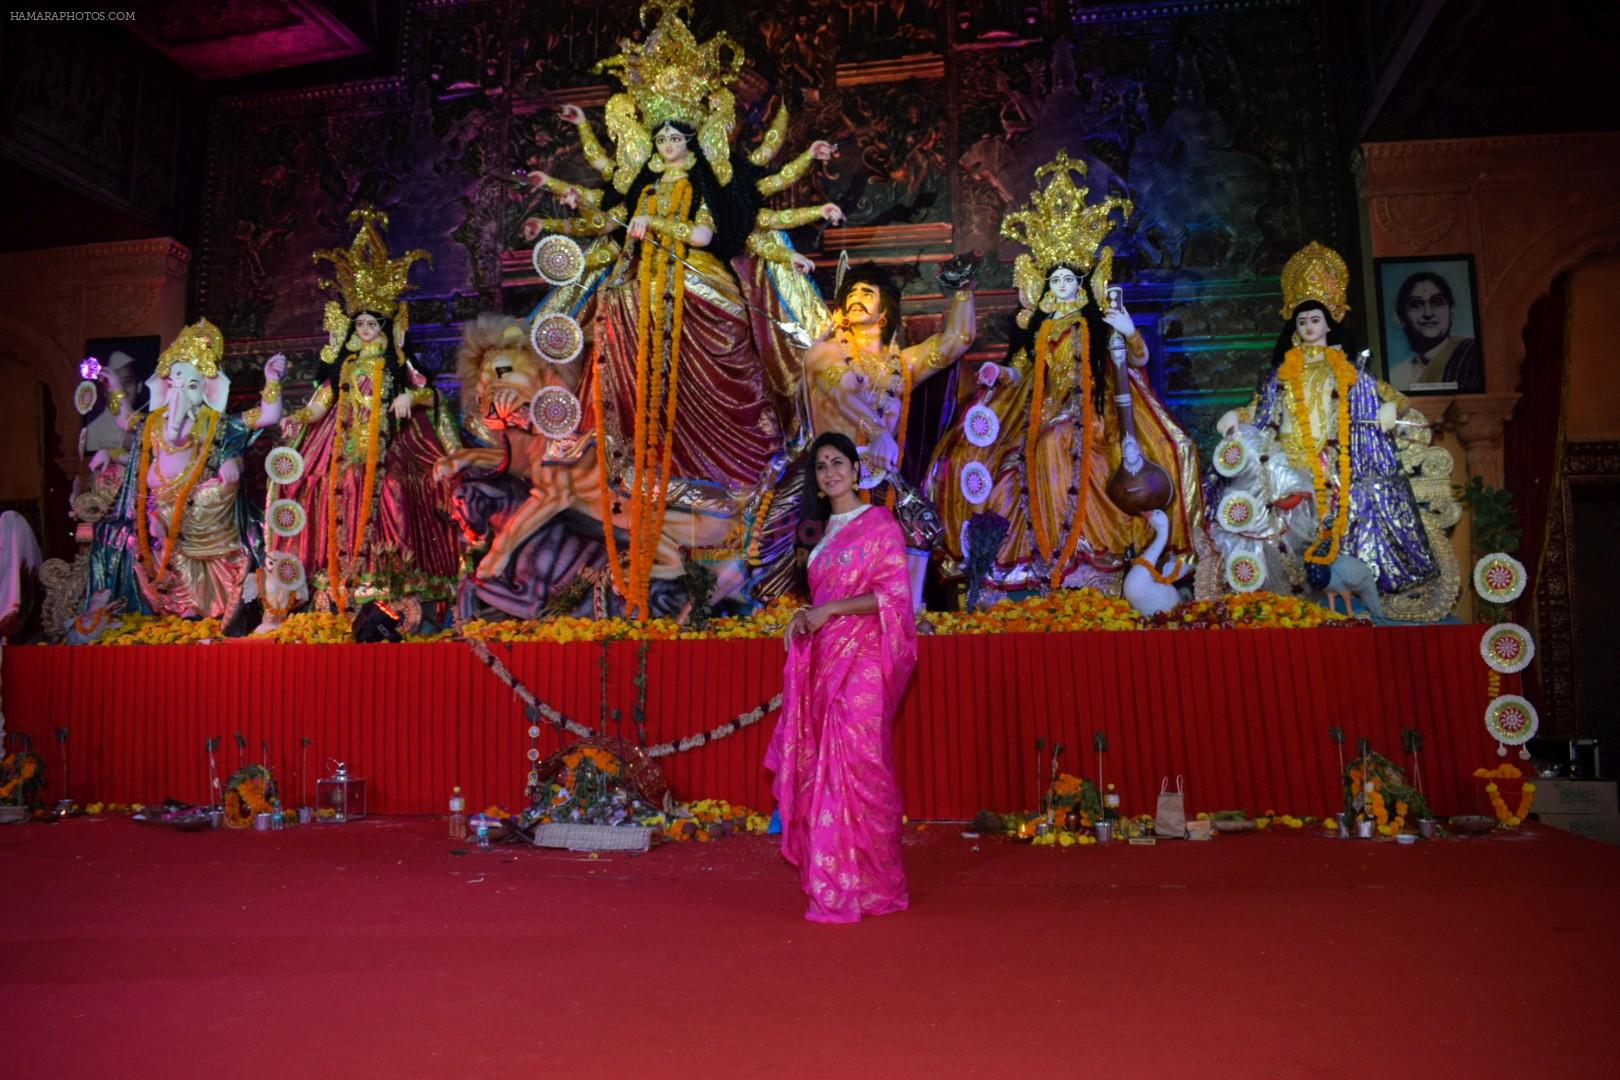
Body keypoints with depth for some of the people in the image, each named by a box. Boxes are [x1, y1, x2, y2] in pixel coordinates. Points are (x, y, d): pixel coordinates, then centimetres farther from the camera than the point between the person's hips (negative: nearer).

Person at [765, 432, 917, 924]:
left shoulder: (879, 522, -2)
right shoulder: (824, 530, 18)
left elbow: (895, 594, -9)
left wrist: (830, 609, -15)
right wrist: (806, 616, 2)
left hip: (864, 657, -7)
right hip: (825, 657, 7)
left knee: (856, 763, -9)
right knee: (823, 765, 3)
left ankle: (862, 887, -2)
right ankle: (832, 879, 10)